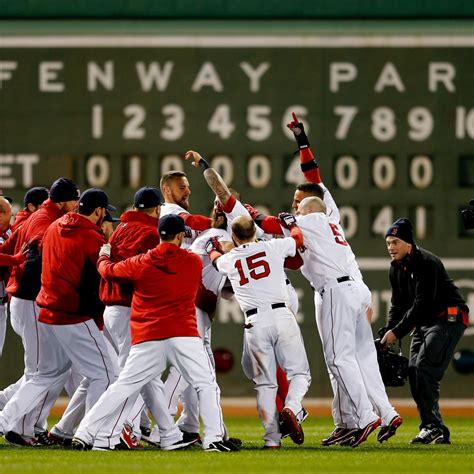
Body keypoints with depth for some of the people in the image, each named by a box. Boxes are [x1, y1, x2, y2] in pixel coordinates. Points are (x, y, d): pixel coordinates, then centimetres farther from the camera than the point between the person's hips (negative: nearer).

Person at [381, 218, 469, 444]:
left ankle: (433, 427, -21)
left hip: (449, 317, -10)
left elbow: (422, 304, -25)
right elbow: (398, 305, 11)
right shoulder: (396, 268, 8)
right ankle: (434, 429, 5)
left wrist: (397, 332, -25)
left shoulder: (426, 263, -20)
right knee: (413, 371, 2)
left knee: (425, 368, -20)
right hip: (424, 322, 10)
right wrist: (387, 333, -3)